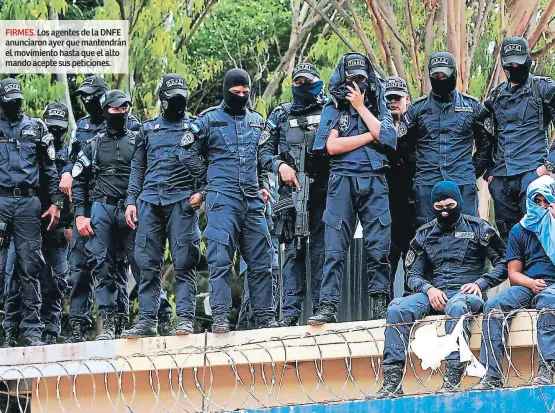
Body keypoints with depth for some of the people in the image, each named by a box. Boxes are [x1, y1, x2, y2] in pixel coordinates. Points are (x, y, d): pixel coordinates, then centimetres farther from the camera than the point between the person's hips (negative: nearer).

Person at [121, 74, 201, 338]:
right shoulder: (148, 129, 20)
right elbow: (138, 167, 20)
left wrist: (201, 191, -9)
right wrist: (131, 200, 10)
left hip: (182, 200, -3)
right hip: (150, 201, 3)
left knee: (184, 263, -8)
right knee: (148, 264, -1)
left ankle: (185, 319, -10)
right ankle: (147, 321, 0)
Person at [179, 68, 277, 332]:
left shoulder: (257, 121, 17)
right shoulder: (209, 120, 3)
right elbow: (189, 154, 6)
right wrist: (208, 182, 4)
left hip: (253, 201, 5)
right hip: (222, 200, -5)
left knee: (260, 261, 4)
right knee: (220, 259, -12)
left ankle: (265, 318, 9)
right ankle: (220, 317, -16)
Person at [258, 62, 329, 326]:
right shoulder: (281, 115, 16)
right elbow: (264, 153, 11)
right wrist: (280, 166, -7)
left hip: (322, 192, -1)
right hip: (292, 190, 1)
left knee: (320, 250, -3)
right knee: (293, 250, -4)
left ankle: (320, 309, -3)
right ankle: (290, 312, -6)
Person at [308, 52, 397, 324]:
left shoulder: (379, 109, 16)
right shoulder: (333, 110, 13)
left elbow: (387, 139, -4)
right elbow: (332, 145, -3)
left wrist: (361, 106, -1)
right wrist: (370, 136, -2)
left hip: (374, 182, 1)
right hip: (343, 181, -1)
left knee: (379, 246, -4)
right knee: (335, 248, -8)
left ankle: (379, 305, -1)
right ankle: (327, 306, -11)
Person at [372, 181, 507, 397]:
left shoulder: (478, 228, 6)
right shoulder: (424, 234, 16)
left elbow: (503, 264, 4)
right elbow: (413, 274, 14)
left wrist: (479, 284, -12)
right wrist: (429, 289, -9)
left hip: (467, 292, -4)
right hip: (434, 293, 4)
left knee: (456, 307, -41)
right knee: (396, 309, -25)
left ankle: (452, 378, -48)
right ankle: (392, 381, -33)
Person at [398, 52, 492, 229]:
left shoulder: (472, 106, 9)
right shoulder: (418, 108, 10)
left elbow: (486, 142, 16)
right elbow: (404, 144, 16)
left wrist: (475, 170, 8)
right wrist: (415, 171, 9)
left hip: (463, 183, -1)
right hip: (426, 185, 1)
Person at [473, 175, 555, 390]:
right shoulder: (520, 231, 19)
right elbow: (514, 273, 15)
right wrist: (532, 283, -8)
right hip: (526, 286, 3)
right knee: (494, 305, -27)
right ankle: (491, 376, -36)